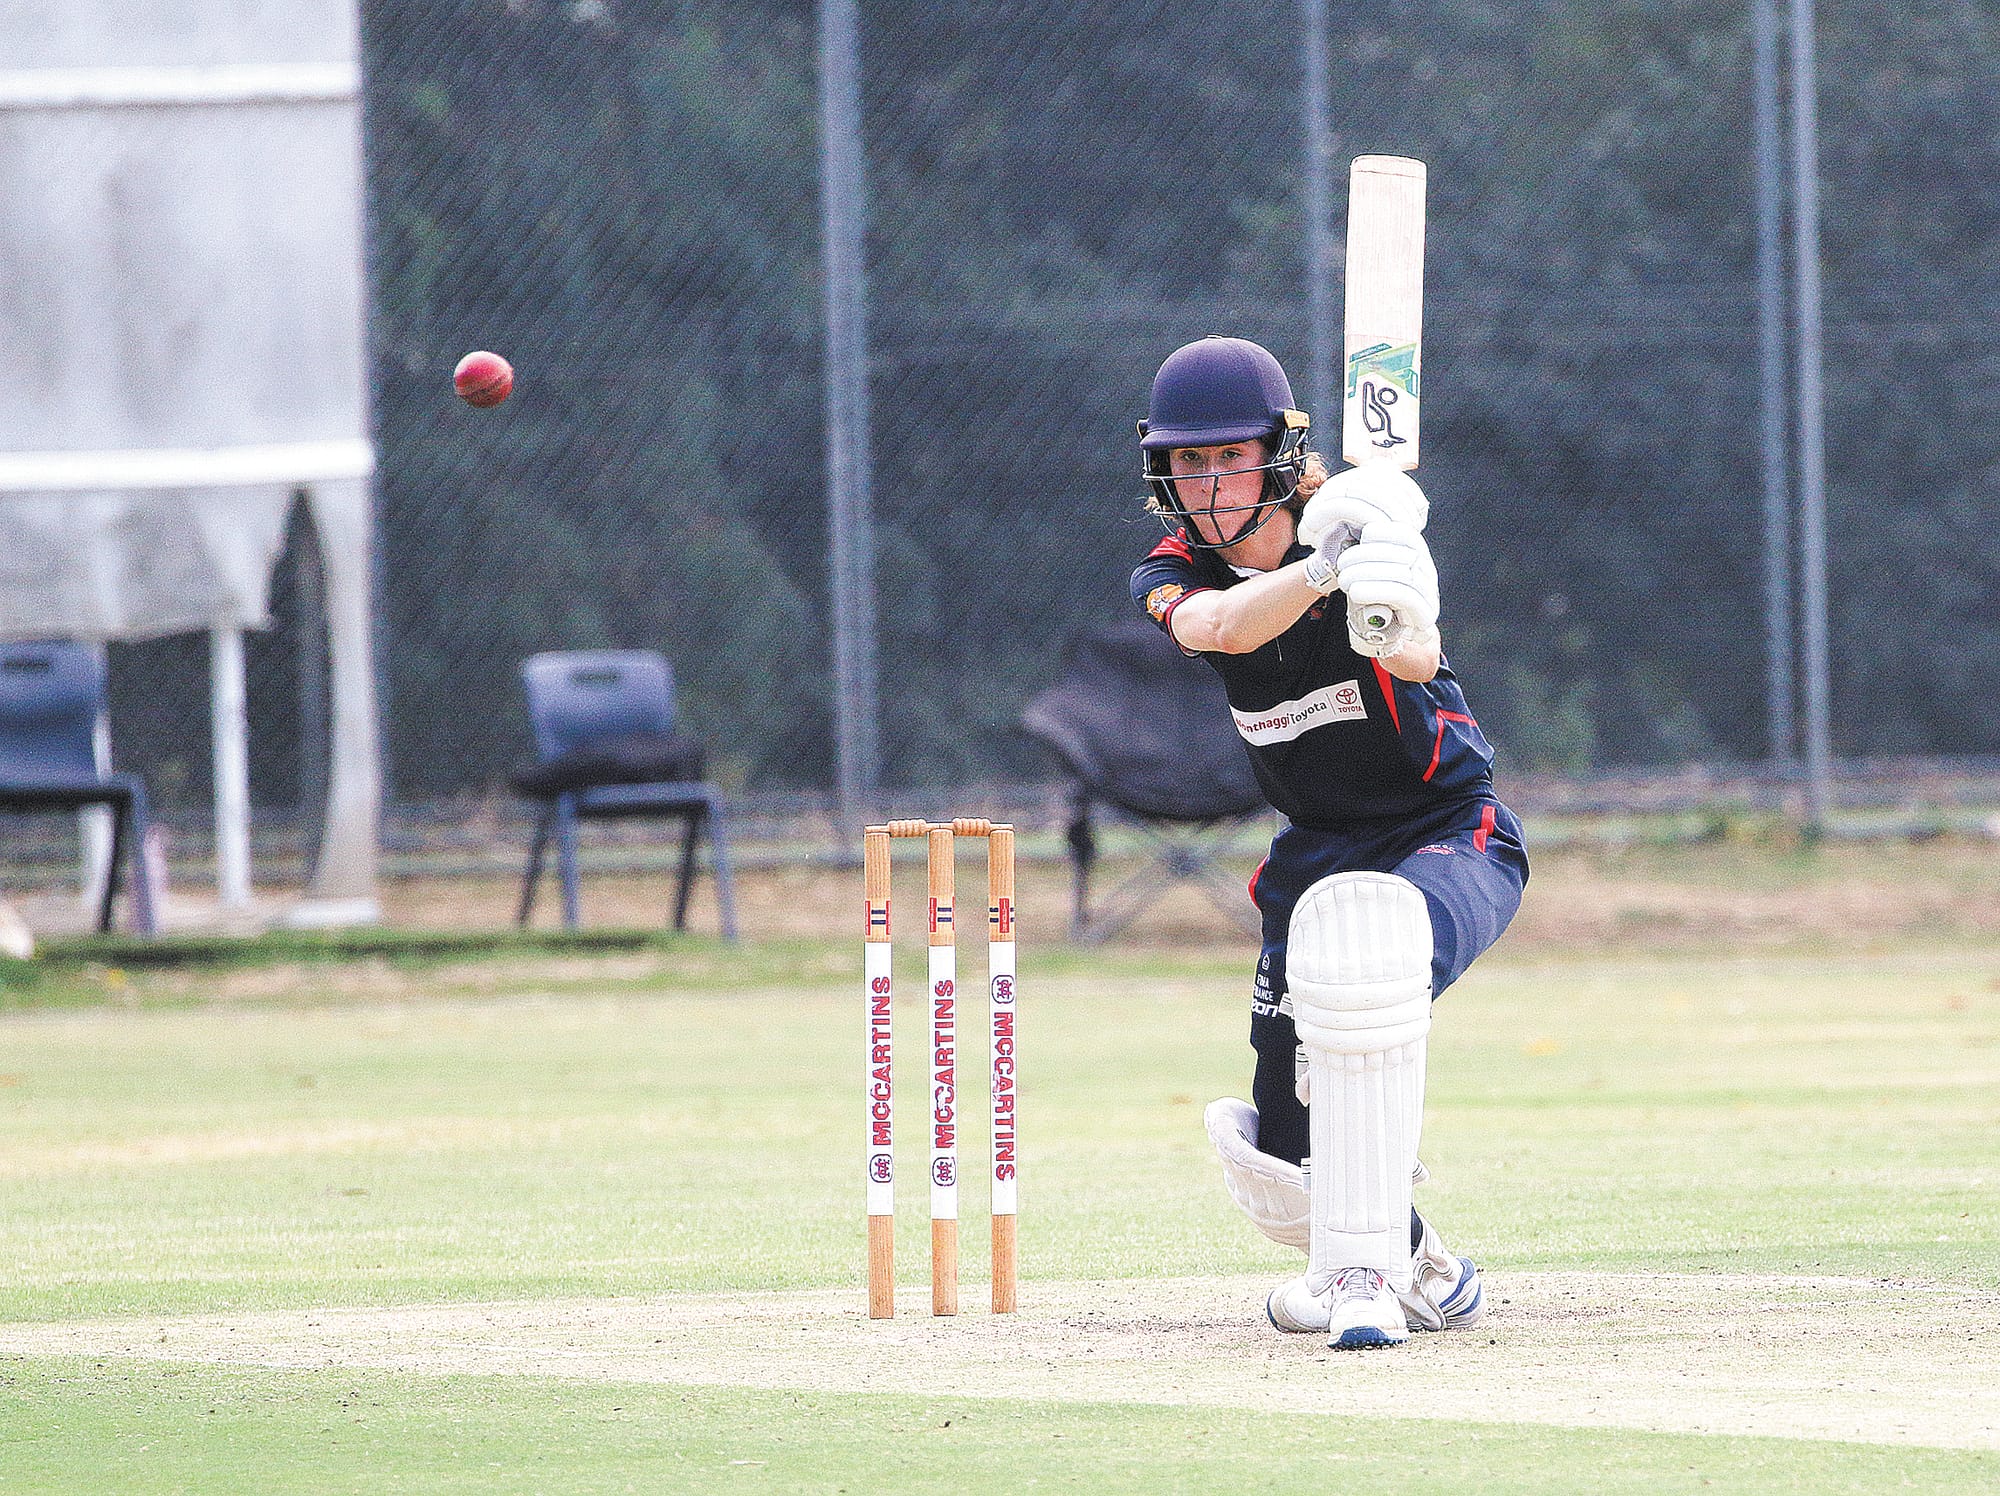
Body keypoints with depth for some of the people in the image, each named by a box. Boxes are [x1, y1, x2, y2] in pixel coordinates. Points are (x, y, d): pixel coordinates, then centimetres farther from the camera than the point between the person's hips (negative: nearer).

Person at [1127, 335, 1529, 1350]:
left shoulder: (1355, 520, -15)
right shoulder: (1172, 578, -6)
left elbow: (1419, 661, -35)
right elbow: (1222, 626, -31)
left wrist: (1393, 625, -59)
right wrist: (1322, 571, -49)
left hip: (1454, 837, -5)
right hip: (1318, 851, 5)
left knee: (1359, 937, -39)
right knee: (1284, 1170, 0)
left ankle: (1366, 1270, -37)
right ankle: (1422, 1275, 33)